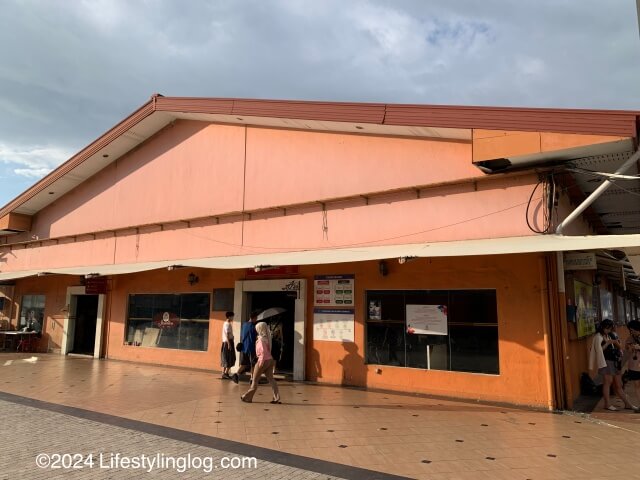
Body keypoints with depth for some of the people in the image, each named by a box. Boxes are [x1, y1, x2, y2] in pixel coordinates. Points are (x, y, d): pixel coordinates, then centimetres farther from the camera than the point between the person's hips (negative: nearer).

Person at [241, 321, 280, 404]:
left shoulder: (261, 338, -15)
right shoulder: (267, 338, 11)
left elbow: (263, 351, -22)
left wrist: (261, 361, -21)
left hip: (263, 360, -8)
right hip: (270, 360, 8)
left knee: (255, 380, 4)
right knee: (270, 379, 6)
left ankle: (247, 397, 15)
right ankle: (277, 398, 0)